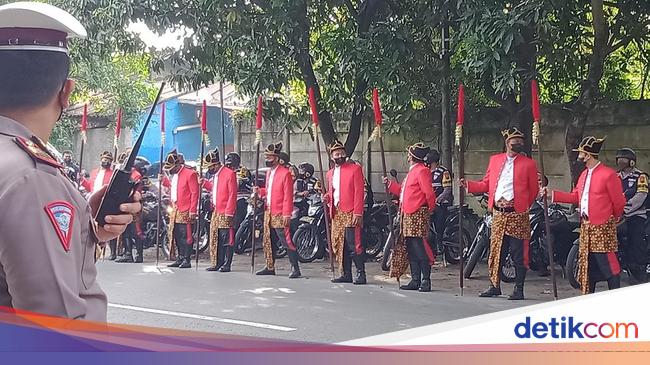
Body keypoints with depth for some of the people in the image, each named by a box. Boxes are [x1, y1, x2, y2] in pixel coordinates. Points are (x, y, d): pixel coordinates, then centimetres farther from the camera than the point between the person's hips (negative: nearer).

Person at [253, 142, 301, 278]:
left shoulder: (285, 173, -13)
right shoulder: (269, 172, 14)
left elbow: (288, 196, -16)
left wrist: (287, 215, -19)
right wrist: (260, 191, 5)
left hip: (280, 215, -9)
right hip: (268, 213, 9)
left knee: (287, 242, -6)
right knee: (269, 242, 13)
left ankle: (295, 268, -1)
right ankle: (270, 267, 23)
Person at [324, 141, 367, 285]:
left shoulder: (355, 168, -3)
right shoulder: (330, 173, 17)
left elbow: (359, 192, -9)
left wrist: (357, 213, -16)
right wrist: (327, 197, 3)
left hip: (350, 213, -7)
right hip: (336, 213, 7)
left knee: (353, 244, -10)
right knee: (339, 245, 8)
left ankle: (361, 274, -2)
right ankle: (346, 274, 16)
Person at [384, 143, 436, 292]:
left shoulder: (422, 171, -12)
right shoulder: (412, 171, 20)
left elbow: (429, 193, -18)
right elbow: (403, 191, 23)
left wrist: (430, 209, -6)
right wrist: (389, 183, 20)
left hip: (417, 215, -10)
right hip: (407, 215, 10)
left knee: (420, 249, -7)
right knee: (411, 250, 11)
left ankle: (426, 281, -1)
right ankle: (415, 281, 17)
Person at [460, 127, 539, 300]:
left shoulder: (528, 163, 3)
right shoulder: (495, 160, 12)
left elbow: (534, 190, 8)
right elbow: (486, 184, 13)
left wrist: (524, 206, 5)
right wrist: (468, 185, -1)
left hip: (517, 215, -3)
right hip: (498, 214, 3)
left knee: (519, 255, 0)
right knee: (495, 252, 9)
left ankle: (518, 289, 9)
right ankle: (494, 286, 19)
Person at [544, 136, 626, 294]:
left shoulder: (609, 174, -12)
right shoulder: (584, 174, 14)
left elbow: (619, 202, -7)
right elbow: (575, 197, 15)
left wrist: (614, 219, 9)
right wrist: (551, 195, 9)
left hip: (602, 227, -8)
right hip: (586, 226, 8)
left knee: (608, 263, -5)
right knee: (587, 265, 13)